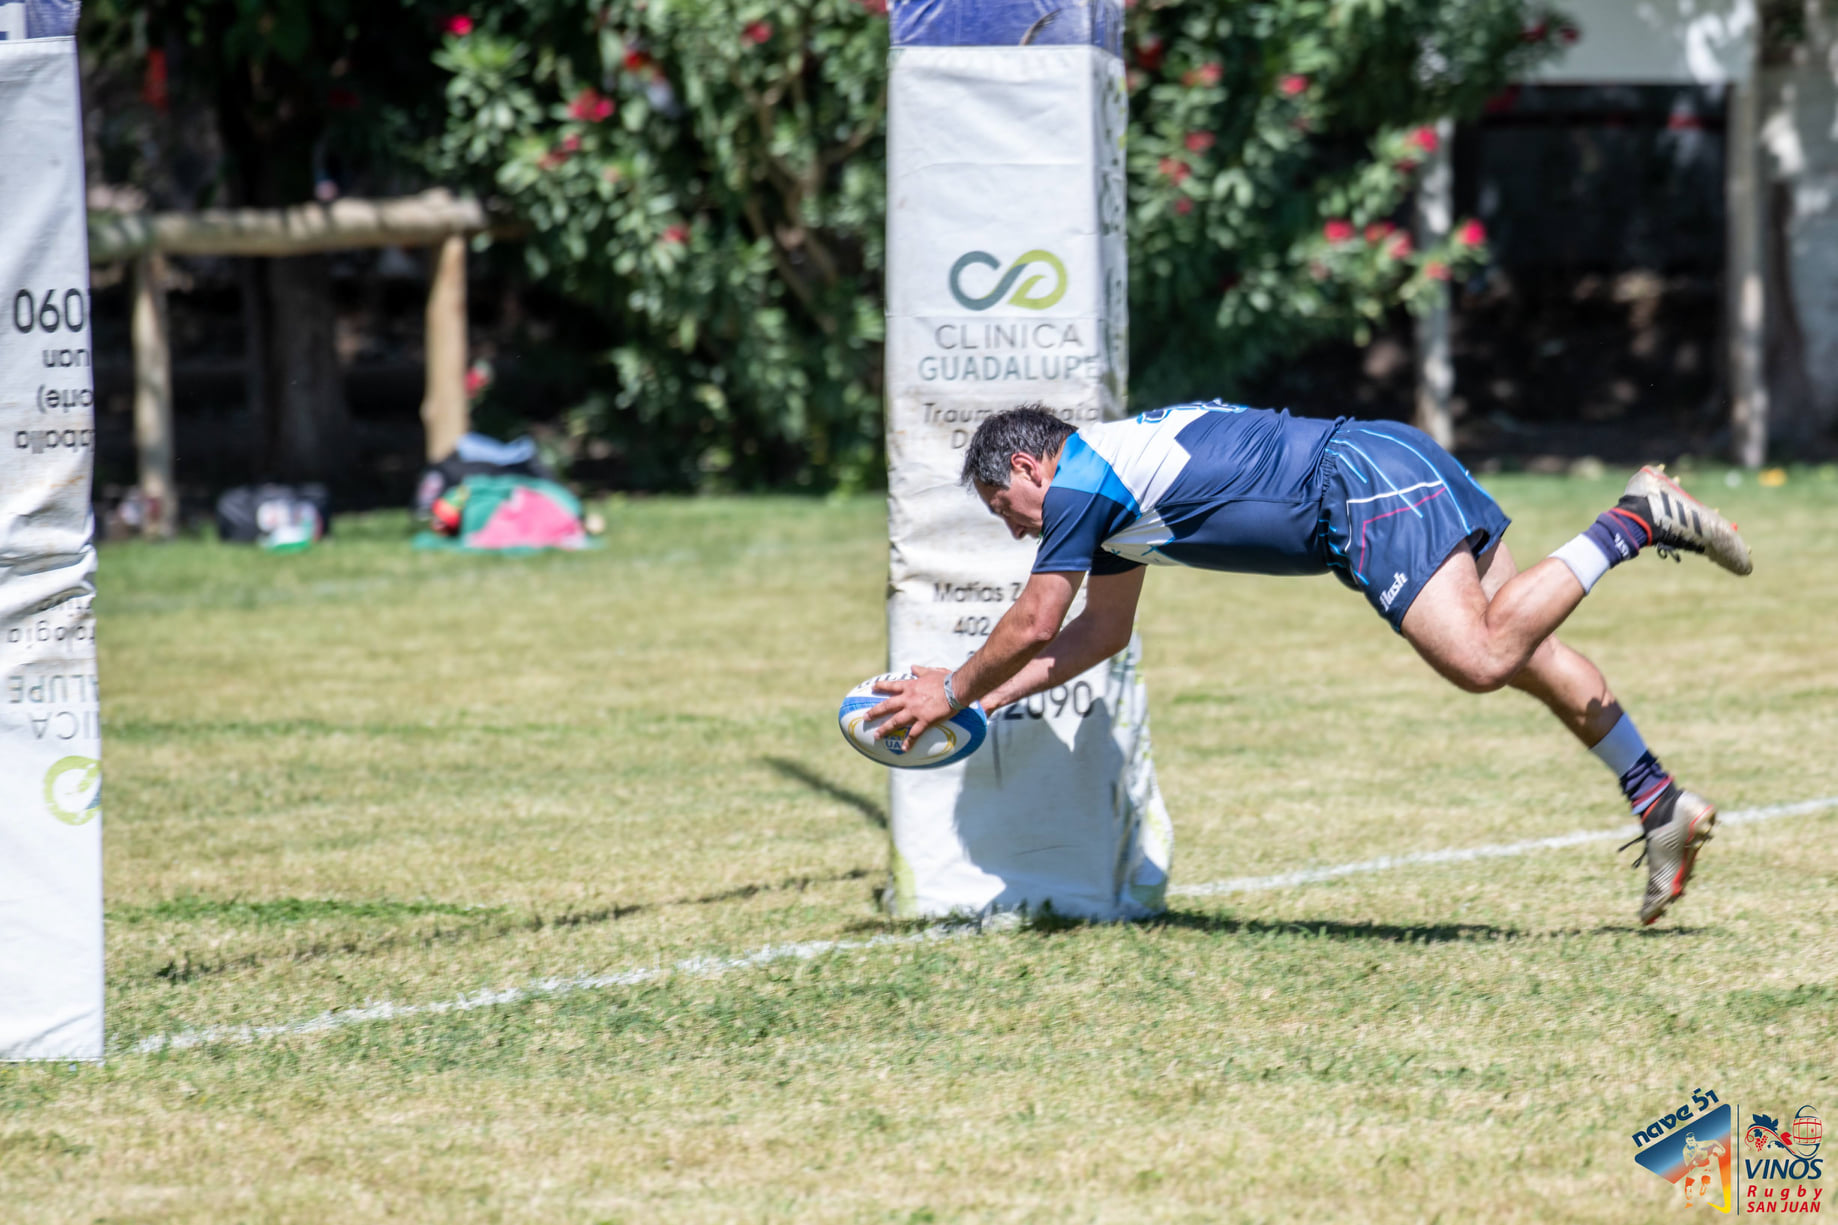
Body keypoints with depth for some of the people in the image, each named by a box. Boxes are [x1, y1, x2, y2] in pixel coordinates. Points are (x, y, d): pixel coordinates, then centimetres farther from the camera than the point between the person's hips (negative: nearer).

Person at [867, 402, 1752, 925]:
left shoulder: (1077, 480, -2)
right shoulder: (1113, 482, 26)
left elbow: (1031, 629, 3)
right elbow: (1101, 632, 35)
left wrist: (954, 691, 19)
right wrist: (985, 701, 33)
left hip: (1364, 485, -9)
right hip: (1396, 462, 9)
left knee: (1481, 659, -24)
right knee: (1526, 654, 6)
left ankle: (1632, 524, -20)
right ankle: (1661, 805, 2)